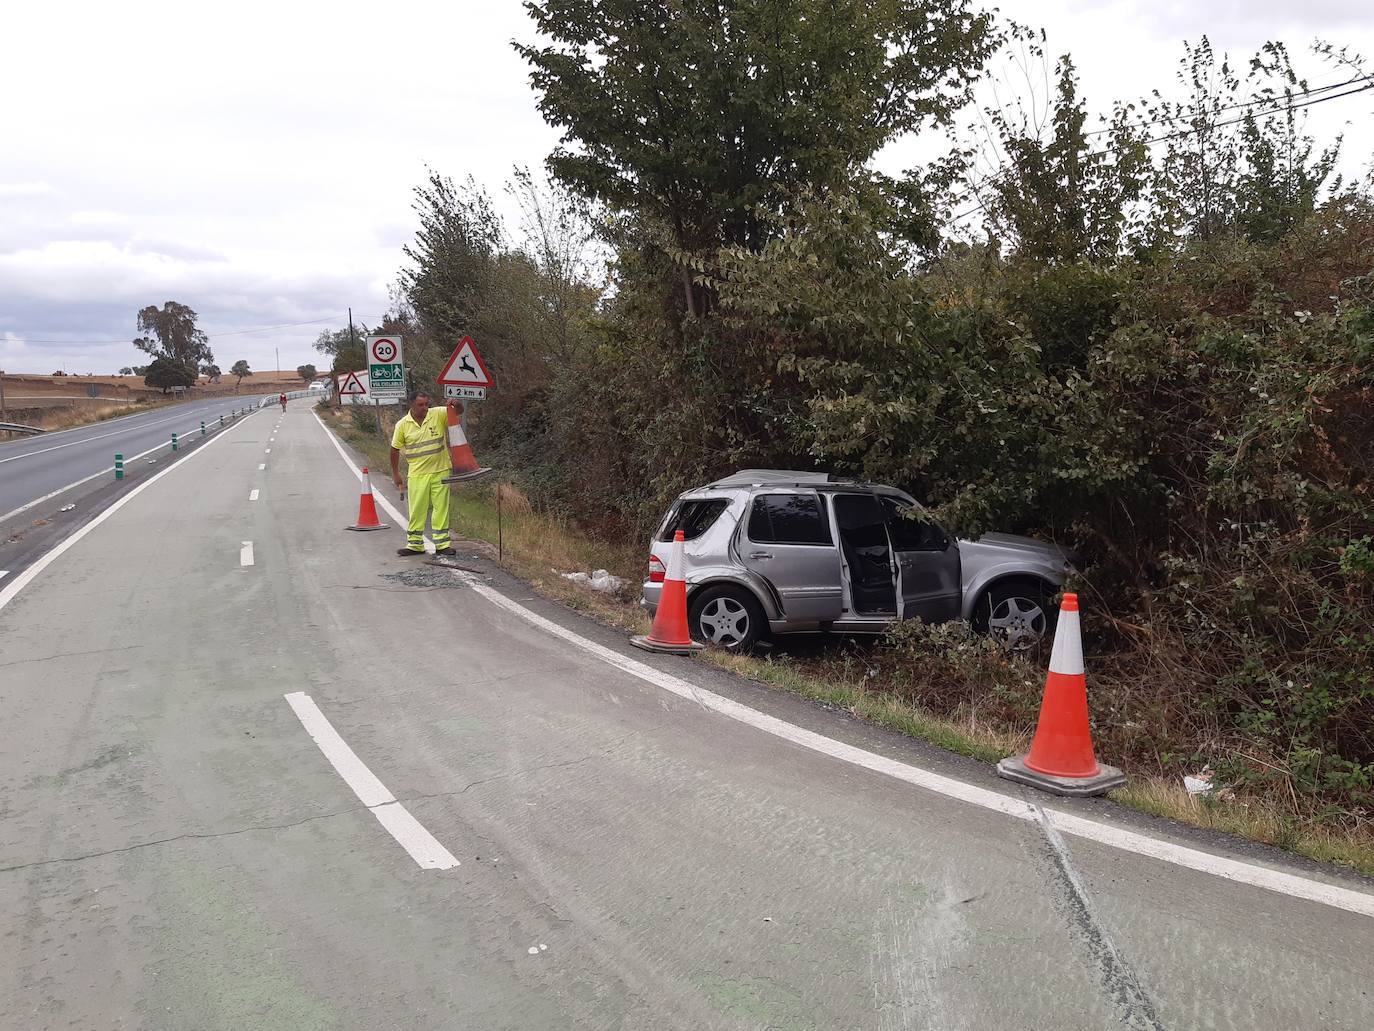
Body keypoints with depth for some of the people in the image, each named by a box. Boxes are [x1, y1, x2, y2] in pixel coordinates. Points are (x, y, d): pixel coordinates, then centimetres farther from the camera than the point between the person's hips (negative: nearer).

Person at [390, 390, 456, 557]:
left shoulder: (439, 415, -5)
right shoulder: (402, 425, -3)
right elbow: (395, 449, 6)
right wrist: (395, 474, 7)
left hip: (440, 471, 0)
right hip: (417, 474, 0)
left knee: (441, 508, 5)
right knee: (416, 510, 4)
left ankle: (442, 544, 12)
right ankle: (415, 544, 14)